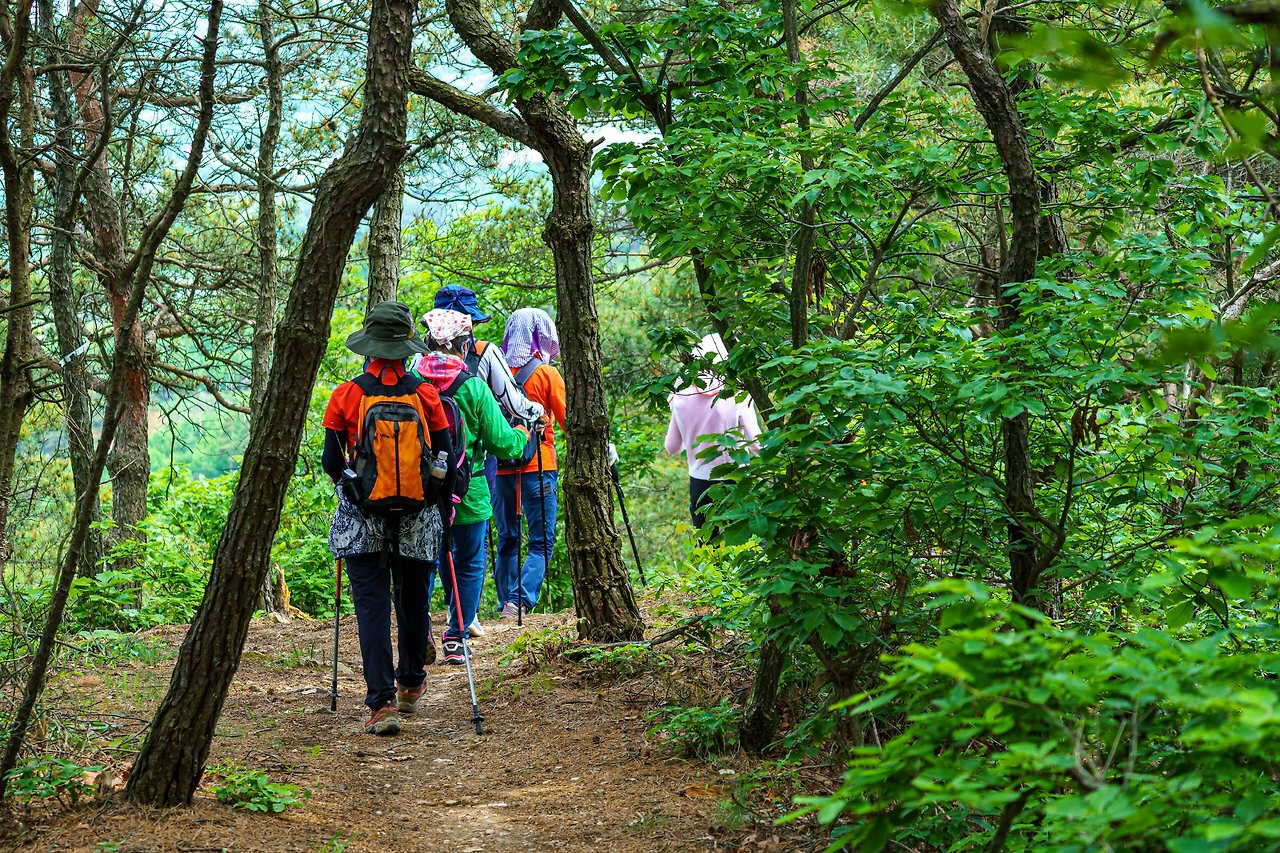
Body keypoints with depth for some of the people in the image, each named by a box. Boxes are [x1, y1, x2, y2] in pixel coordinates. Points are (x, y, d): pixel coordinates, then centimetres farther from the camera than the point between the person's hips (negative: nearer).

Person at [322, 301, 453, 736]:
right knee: (413, 600, 17)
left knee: (371, 603, -1)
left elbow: (331, 463, -1)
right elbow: (446, 456, 1)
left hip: (362, 518, -1)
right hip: (418, 519, 2)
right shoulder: (425, 394, -3)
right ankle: (411, 684, 35)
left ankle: (382, 702, -10)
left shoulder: (345, 395, -6)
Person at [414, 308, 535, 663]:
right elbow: (502, 443, -7)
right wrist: (523, 434, 13)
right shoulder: (475, 388, -11)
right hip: (468, 493, -2)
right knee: (469, 564, 12)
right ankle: (455, 638, 11)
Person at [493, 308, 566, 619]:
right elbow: (567, 421, -4)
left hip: (501, 466, 4)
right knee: (542, 540, -1)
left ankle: (507, 601, 15)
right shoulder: (546, 373, -4)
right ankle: (520, 600, -17)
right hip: (538, 466, -4)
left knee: (506, 538, 15)